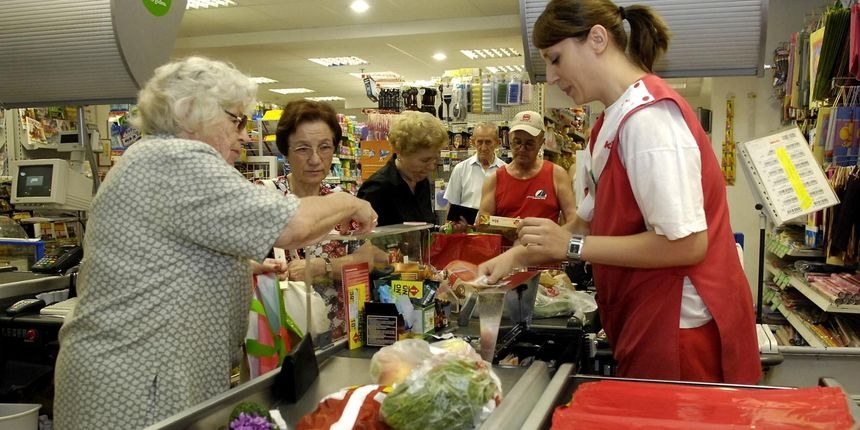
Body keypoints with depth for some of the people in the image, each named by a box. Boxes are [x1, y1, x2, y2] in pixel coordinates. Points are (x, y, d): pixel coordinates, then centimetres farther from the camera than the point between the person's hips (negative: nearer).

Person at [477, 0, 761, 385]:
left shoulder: (648, 115, -19)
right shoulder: (615, 120, 9)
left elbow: (685, 244, -24)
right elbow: (590, 222, 14)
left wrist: (572, 245, -17)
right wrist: (517, 256, 5)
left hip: (681, 328, -9)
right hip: (650, 321, 9)